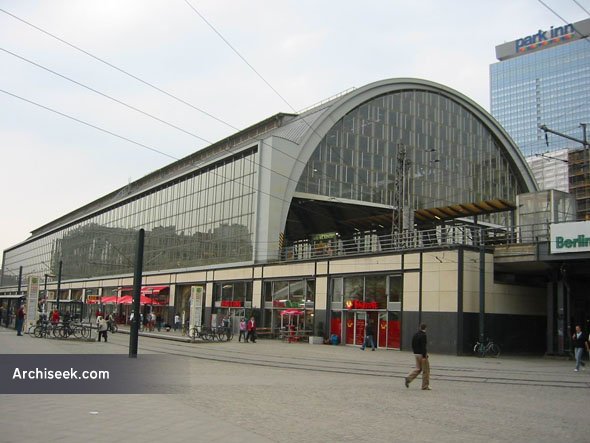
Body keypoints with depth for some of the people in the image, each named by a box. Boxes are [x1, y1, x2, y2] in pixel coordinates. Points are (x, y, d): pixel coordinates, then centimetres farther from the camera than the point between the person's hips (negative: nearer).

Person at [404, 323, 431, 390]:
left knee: (418, 369, 16)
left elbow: (412, 345, 14)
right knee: (426, 370, 3)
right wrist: (424, 356, -21)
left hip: (416, 354, 8)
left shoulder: (415, 335, 9)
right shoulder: (423, 335, -16)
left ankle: (408, 378, -3)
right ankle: (425, 386, 8)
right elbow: (423, 346, -22)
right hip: (422, 354, -8)